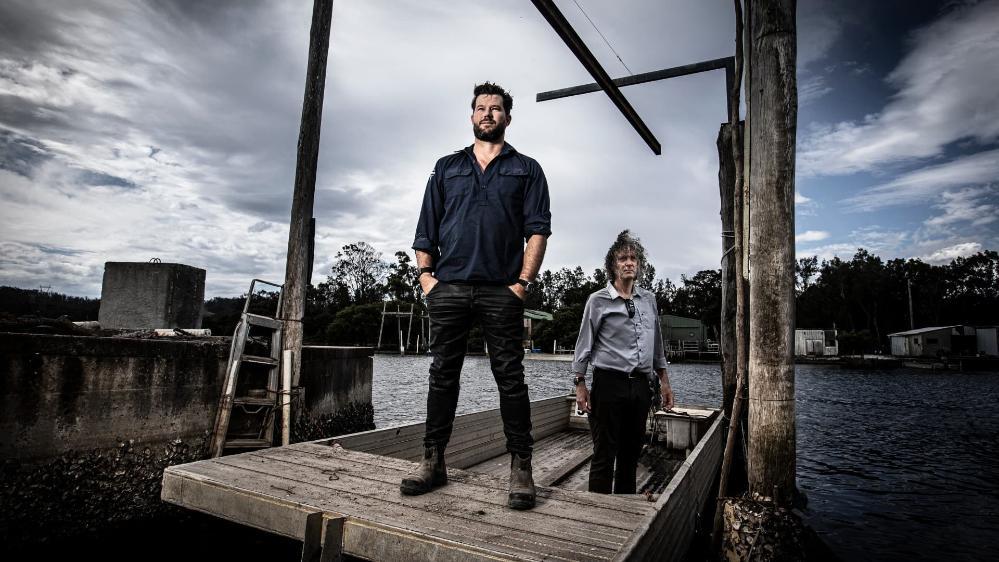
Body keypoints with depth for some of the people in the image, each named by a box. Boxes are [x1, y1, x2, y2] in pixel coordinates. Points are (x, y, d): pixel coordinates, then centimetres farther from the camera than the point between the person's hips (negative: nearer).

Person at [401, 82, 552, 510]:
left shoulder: (526, 169, 13)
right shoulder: (447, 167, 20)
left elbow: (538, 230, 3)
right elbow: (426, 230, 15)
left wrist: (523, 282, -8)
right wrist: (426, 275, 2)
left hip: (502, 292, -2)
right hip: (448, 289, 3)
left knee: (510, 378, -1)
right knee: (442, 375, 5)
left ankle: (520, 468, 6)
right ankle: (433, 461, 14)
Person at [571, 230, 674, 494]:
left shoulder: (649, 299, 12)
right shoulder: (599, 300, -2)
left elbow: (657, 345, 19)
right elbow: (584, 345, -2)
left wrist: (663, 381, 16)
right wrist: (580, 384, -6)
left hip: (641, 385, 5)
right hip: (609, 383, -5)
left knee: (631, 453, 13)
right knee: (605, 454, -2)